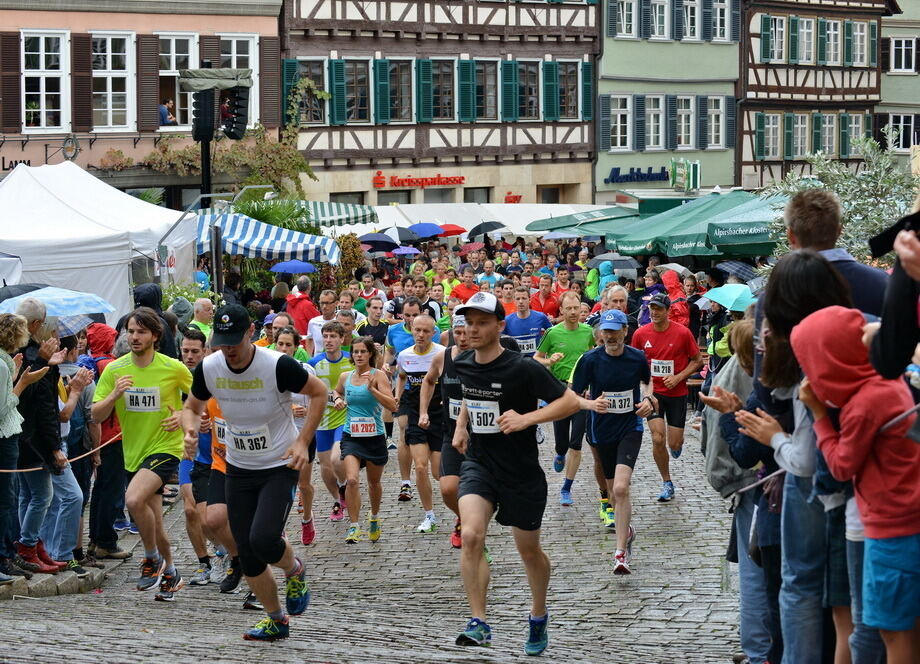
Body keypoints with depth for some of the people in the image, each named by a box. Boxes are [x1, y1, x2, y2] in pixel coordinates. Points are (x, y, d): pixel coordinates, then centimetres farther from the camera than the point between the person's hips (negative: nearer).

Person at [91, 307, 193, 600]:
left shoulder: (174, 368, -9)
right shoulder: (114, 370, -3)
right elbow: (96, 416, -5)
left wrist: (183, 415, -9)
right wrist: (114, 394, -22)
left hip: (165, 447, -5)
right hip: (134, 453, 5)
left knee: (134, 499, -28)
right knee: (154, 524, 12)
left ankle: (153, 559, -7)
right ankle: (170, 574, 34)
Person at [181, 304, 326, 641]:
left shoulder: (278, 365, -21)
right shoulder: (208, 369, -8)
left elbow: (318, 392, -6)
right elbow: (191, 407, 10)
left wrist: (302, 441, -13)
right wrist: (190, 429, -13)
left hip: (280, 467, -5)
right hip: (239, 470, 5)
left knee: (263, 539, -23)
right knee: (247, 555, 5)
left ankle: (294, 570, 12)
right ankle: (276, 620, 26)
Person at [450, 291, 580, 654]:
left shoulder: (523, 368, -17)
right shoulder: (462, 365, 1)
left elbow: (570, 401, -17)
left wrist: (526, 418, -26)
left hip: (521, 471, -3)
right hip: (478, 464, 3)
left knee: (528, 550, 12)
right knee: (470, 535, -21)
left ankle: (538, 616, 38)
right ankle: (479, 623, -18)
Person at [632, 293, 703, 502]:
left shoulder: (682, 332, -10)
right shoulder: (641, 334, -5)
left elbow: (698, 361, -1)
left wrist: (678, 377, -14)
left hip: (677, 393, -1)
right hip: (653, 392, 1)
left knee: (674, 445, 0)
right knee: (658, 439, -11)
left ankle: (677, 442, 41)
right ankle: (667, 483, 7)